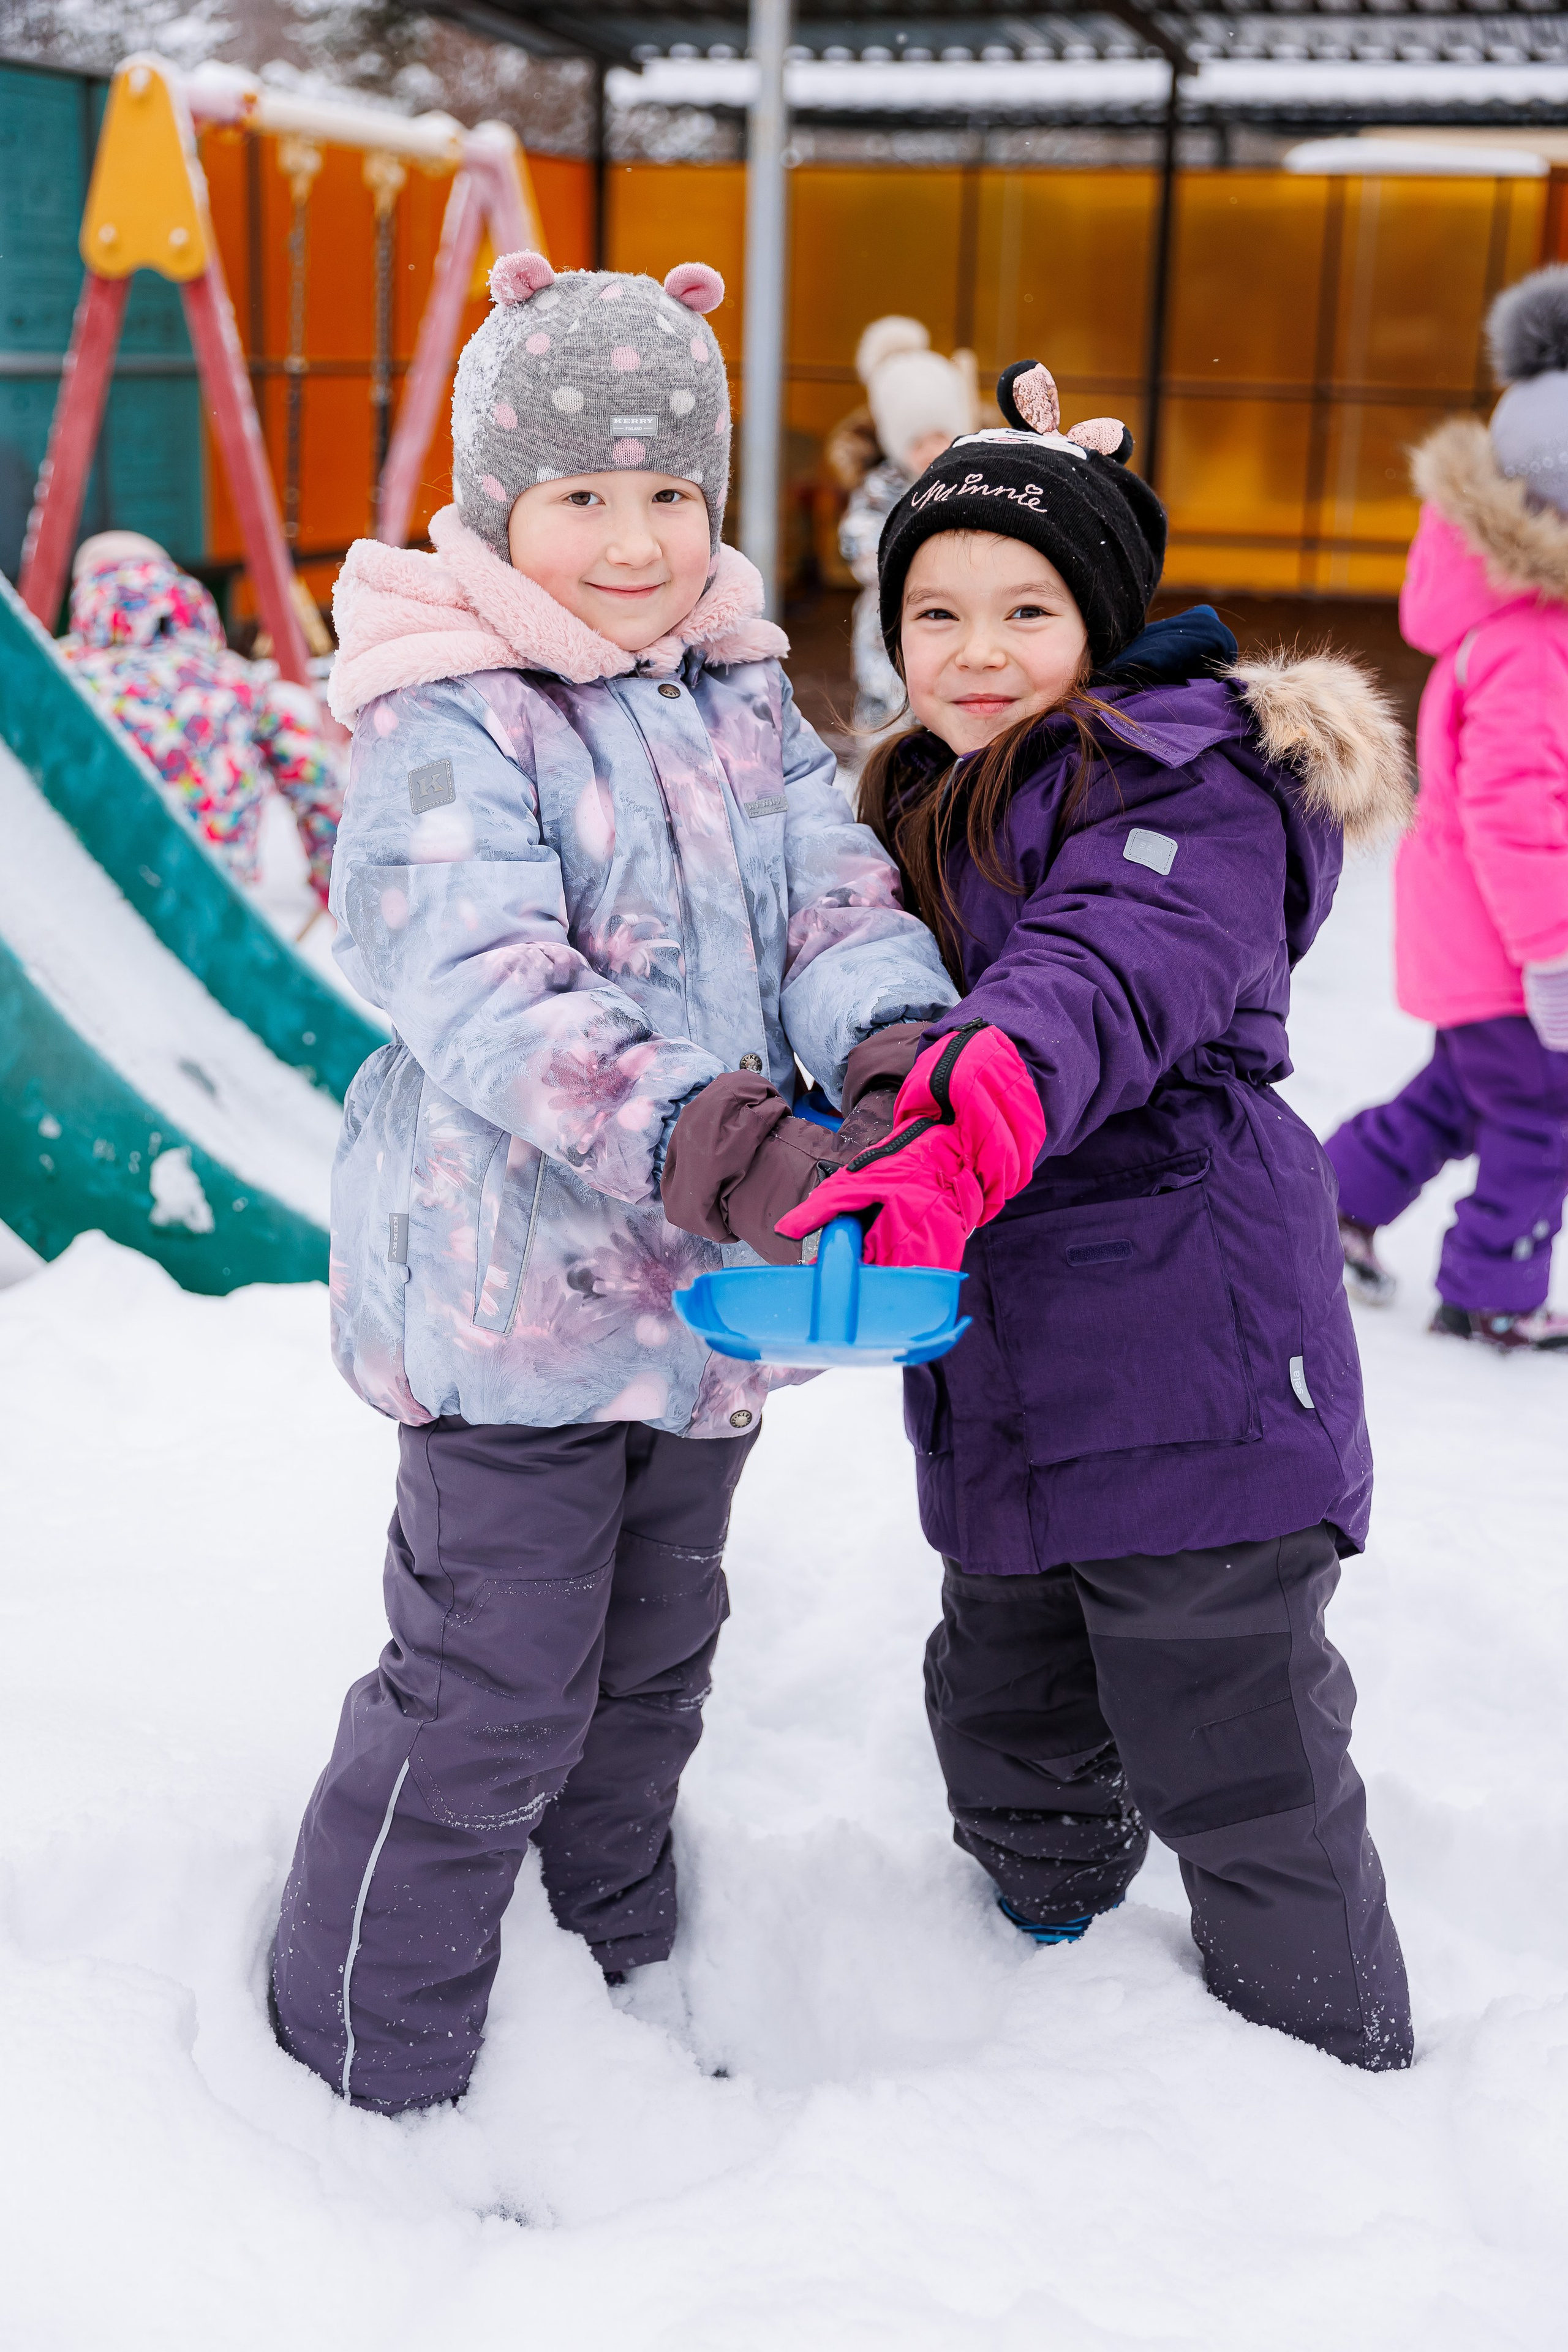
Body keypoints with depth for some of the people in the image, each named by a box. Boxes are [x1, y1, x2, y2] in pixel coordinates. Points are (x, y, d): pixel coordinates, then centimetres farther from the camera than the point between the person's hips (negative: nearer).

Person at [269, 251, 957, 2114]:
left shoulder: (746, 702, 8)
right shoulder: (443, 723, -15)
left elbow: (839, 898, -1)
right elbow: (485, 987, -27)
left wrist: (890, 1049, -25)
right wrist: (711, 1142, -41)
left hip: (705, 1277, 7)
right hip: (509, 1282, -7)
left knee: (651, 1665, 23)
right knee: (489, 1697, -1)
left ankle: (622, 1987, 45)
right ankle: (372, 2078, 19)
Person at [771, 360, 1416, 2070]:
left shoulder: (1185, 784, -12)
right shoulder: (920, 809, 15)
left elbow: (1105, 982, -32)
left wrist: (960, 1144, -48)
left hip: (1192, 1374, -8)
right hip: (1005, 1387, 8)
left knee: (1237, 1769, 3)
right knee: (1007, 1725, 22)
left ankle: (1339, 2072, 24)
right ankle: (1050, 1945, 47)